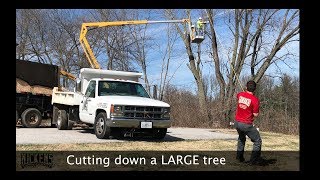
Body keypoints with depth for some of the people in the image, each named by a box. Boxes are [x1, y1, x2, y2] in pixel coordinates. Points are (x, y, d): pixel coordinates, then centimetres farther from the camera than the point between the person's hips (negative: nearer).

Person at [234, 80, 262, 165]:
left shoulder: (240, 94, -1)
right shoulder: (255, 99, -16)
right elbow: (255, 114, -13)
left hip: (237, 122, 6)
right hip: (246, 125, -6)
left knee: (241, 138, 30)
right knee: (258, 141, 7)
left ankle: (239, 157, 36)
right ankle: (253, 160, 2)